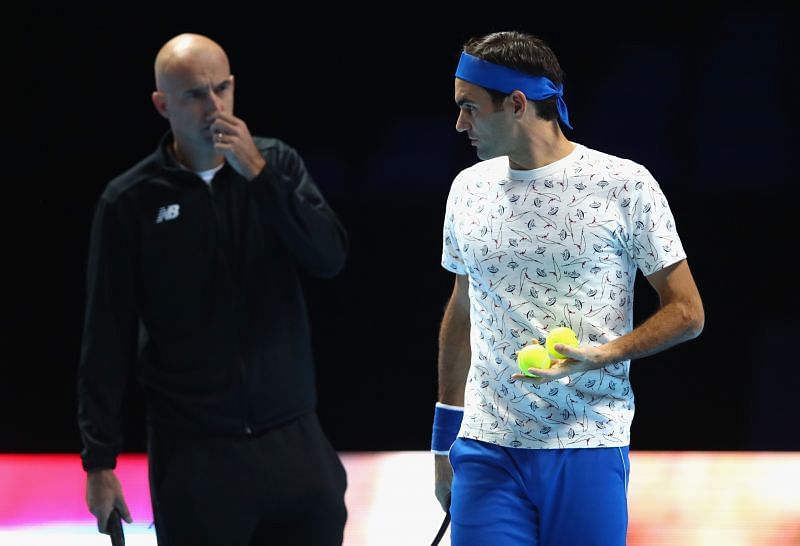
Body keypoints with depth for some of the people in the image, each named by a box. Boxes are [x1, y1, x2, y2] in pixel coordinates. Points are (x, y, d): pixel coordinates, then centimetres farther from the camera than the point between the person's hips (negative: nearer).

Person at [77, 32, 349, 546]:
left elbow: (330, 258, -8)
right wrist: (99, 460, -2)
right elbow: (107, 339, -1)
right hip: (192, 451, -2)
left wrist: (258, 173, -16)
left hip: (292, 440, 2)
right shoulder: (131, 201, -2)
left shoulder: (277, 164, 4)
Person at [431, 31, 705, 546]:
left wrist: (603, 355, -17)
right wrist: (444, 443, 18)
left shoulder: (625, 185, -4)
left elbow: (687, 312, -1)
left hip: (587, 448, -3)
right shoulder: (468, 189, 10)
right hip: (486, 451, 3)